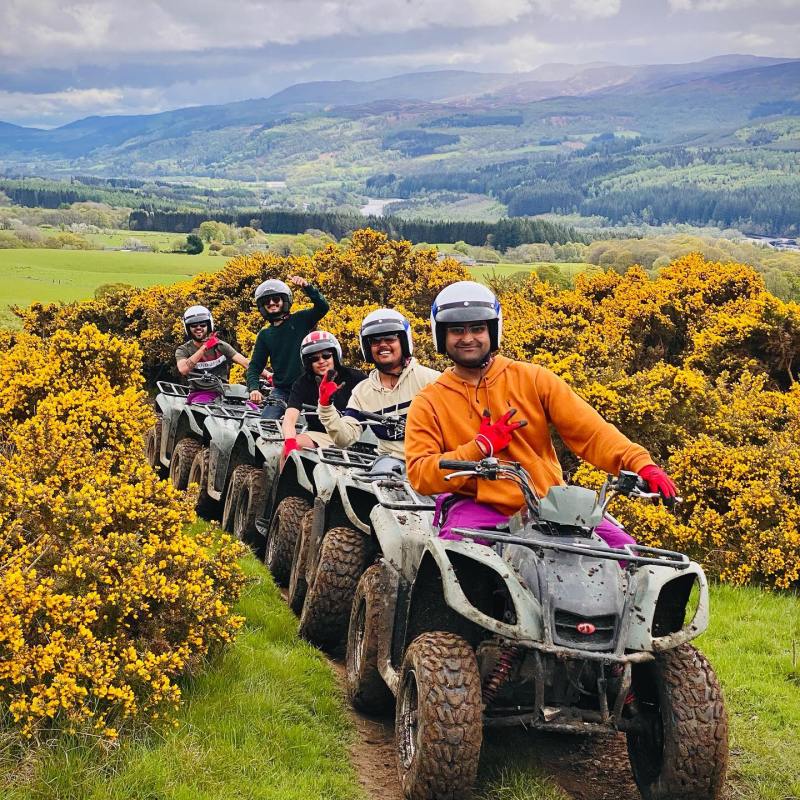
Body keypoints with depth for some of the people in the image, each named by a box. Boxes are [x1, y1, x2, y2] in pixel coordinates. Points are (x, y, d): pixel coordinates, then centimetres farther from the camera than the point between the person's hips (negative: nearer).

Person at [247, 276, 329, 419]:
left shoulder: (300, 320, 4)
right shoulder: (265, 335, 14)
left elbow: (323, 307, -13)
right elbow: (255, 367, 11)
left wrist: (306, 286, -28)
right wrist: (254, 389, -9)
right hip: (281, 391, 3)